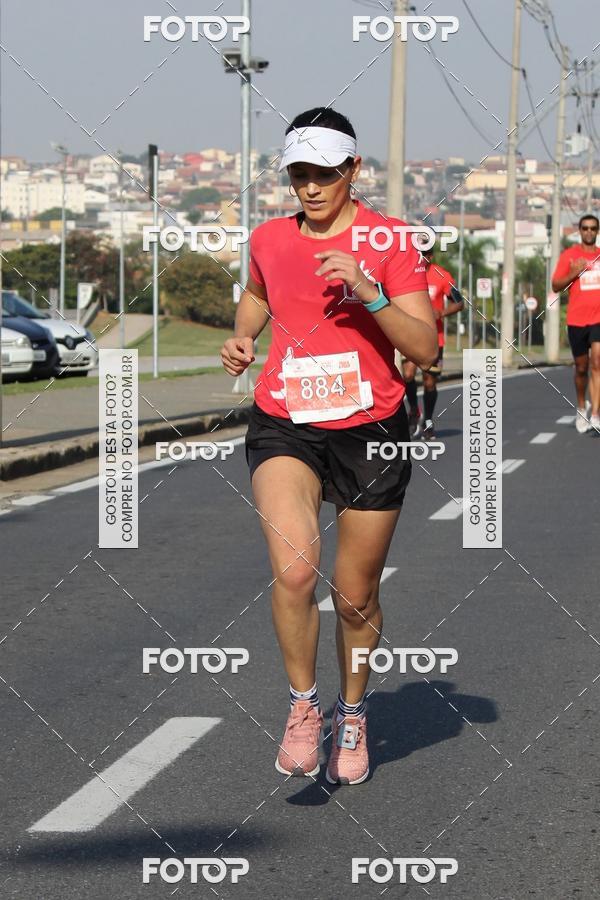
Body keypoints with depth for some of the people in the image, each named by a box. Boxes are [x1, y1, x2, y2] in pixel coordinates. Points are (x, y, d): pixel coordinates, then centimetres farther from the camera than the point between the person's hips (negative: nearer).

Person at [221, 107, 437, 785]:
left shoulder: (389, 241, -6)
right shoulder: (268, 240, 5)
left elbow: (425, 349, -11)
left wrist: (369, 293, -24)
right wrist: (241, 337, 9)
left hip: (370, 431, -1)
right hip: (283, 426, 1)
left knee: (355, 597, 9)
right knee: (293, 568, -24)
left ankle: (352, 715, 36)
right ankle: (302, 704, -2)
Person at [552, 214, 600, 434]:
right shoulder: (569, 255, 3)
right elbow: (556, 286, 1)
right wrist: (573, 273, -13)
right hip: (576, 320, 0)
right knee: (581, 367, 10)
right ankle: (581, 408, 33)